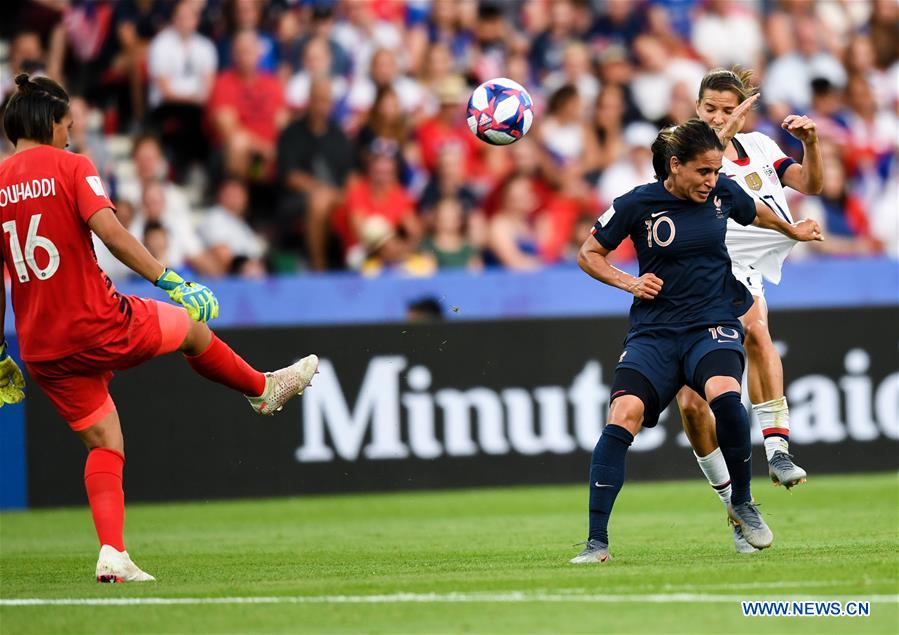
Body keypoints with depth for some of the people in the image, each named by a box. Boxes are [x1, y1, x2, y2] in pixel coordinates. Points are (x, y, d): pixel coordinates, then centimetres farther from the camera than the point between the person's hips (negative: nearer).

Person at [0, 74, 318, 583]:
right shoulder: (71, 167, -7)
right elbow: (109, 230, -21)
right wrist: (167, 279, -19)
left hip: (41, 348, 5)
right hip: (97, 324, -5)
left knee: (104, 444, 13)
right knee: (192, 326, 22)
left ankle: (113, 554, 0)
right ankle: (263, 388, 46)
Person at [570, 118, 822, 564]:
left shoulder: (723, 194, 3)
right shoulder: (636, 205, -5)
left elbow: (756, 214, 27)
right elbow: (589, 254, 6)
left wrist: (794, 231, 42)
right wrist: (628, 282, -9)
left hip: (713, 324, 1)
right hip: (654, 331, -1)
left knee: (724, 395, -31)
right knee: (623, 415, -23)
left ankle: (742, 503, -7)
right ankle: (597, 542, -17)